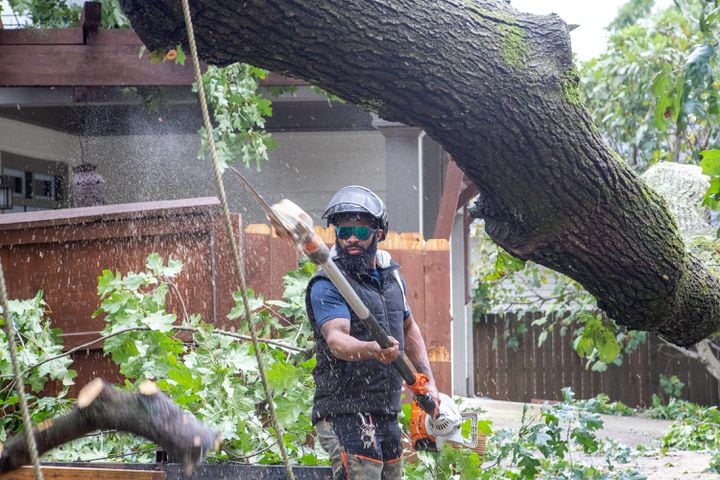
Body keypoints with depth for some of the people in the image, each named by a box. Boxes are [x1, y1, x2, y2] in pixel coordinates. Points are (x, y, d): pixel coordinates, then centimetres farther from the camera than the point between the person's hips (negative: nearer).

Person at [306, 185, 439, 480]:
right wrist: (371, 350, -48)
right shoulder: (327, 286, -11)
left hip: (387, 417, 8)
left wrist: (428, 382, 21)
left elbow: (409, 329, 28)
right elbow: (336, 339, -28)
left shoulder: (391, 273, 13)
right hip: (345, 416, -8)